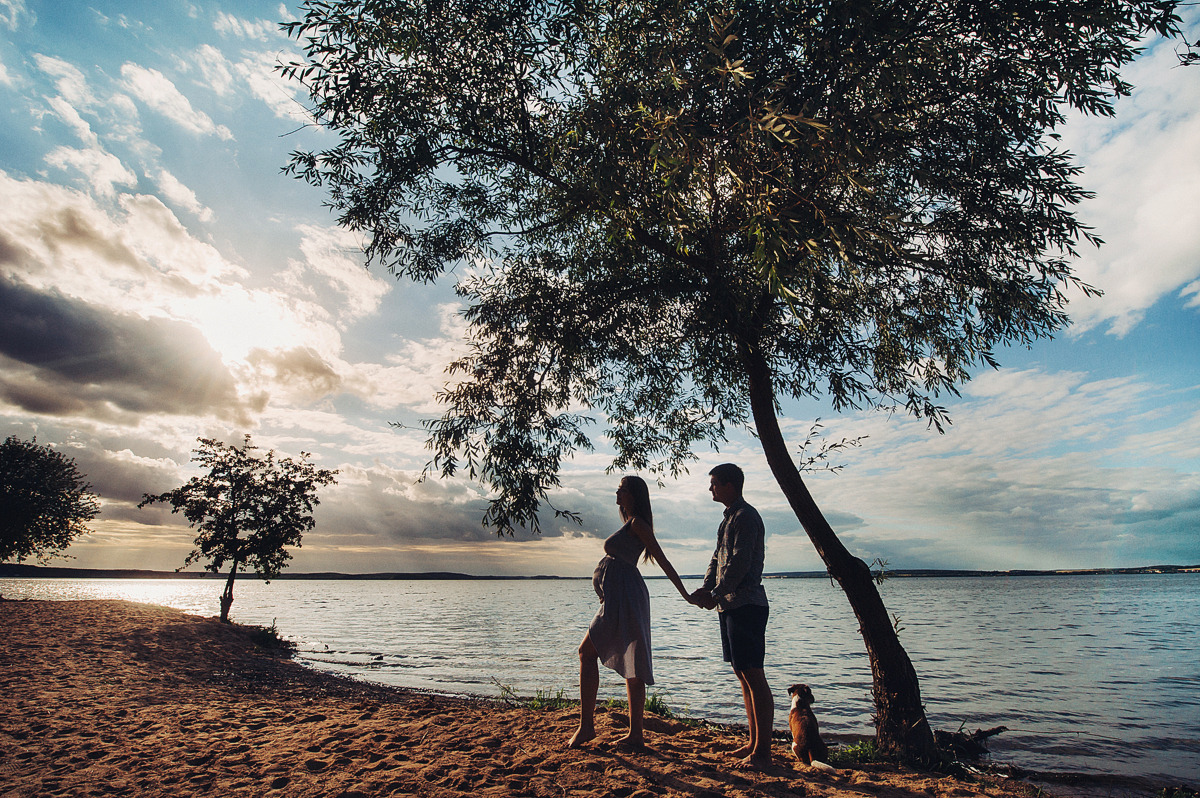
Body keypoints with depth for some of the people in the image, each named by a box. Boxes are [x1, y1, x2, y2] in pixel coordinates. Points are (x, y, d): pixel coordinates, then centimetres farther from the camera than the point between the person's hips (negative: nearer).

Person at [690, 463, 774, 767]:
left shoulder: (746, 516, -11)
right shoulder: (729, 518, 19)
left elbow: (739, 562, -19)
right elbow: (719, 558, 19)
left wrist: (716, 594, -18)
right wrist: (705, 589, 6)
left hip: (746, 605, -10)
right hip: (730, 606, 10)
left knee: (753, 675, -5)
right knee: (742, 674, 14)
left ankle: (763, 751, 3)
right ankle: (754, 743, 23)